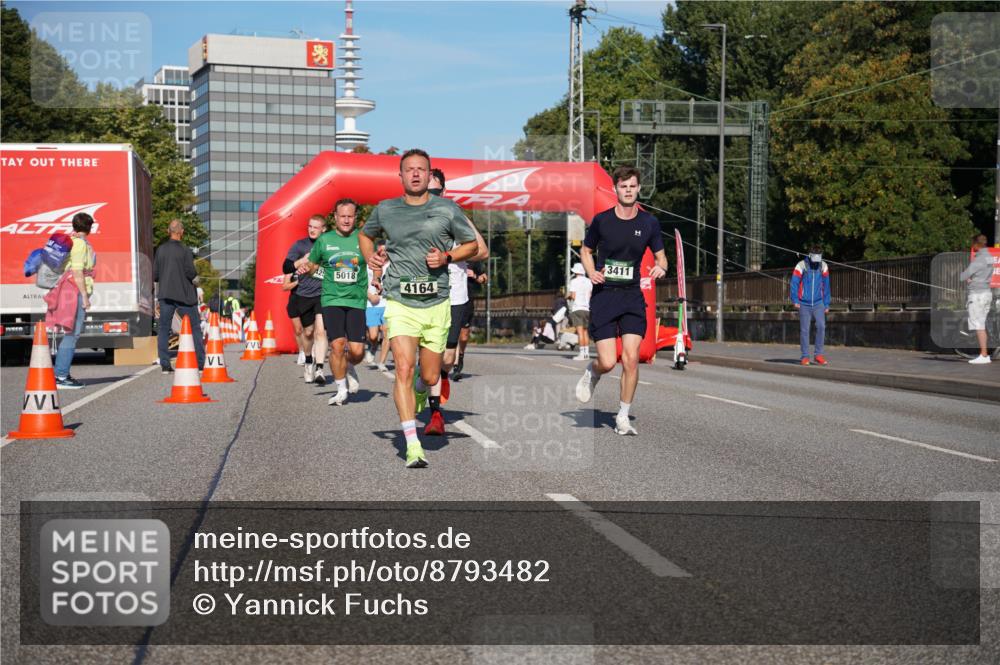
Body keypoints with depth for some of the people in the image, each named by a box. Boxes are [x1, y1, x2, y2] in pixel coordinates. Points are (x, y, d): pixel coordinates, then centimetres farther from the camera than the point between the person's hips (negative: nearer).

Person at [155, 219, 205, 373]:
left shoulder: (160, 250, 3)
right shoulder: (185, 250, -9)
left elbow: (155, 275, 3)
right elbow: (191, 273, -15)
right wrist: (195, 274, 6)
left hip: (165, 295, 3)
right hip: (184, 295, -3)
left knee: (163, 329, 6)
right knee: (194, 328, 6)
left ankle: (165, 365, 0)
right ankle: (200, 362, 5)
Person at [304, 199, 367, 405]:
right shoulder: (324, 240, 6)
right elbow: (313, 264, 18)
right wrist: (305, 268, -4)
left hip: (357, 301, 0)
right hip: (332, 300, 0)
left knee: (357, 351, -7)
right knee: (337, 345, -14)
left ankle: (349, 368, 30)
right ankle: (341, 389, 6)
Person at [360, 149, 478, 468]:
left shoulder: (447, 209, 2)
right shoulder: (384, 210, 6)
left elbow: (472, 244, 12)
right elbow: (366, 235, 26)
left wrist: (447, 257, -6)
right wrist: (370, 256, 6)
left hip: (437, 303, 1)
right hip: (400, 302, -1)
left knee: (430, 376, 8)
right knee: (404, 369, -17)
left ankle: (432, 404, 47)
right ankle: (413, 446, -16)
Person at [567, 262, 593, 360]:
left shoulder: (574, 281, -4)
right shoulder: (589, 281, 10)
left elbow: (573, 296, -9)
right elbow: (591, 294, 8)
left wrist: (568, 297, 11)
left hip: (577, 308, -5)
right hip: (587, 308, 5)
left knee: (580, 331, -9)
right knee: (585, 331, 12)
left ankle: (582, 353, -14)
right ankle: (587, 352, 9)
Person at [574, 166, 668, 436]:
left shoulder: (649, 222, 3)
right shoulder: (601, 220, -2)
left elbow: (661, 256, 13)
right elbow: (585, 251, 12)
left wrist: (660, 267, -10)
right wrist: (591, 272, -7)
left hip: (632, 295, 2)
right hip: (603, 295, -1)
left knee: (631, 358, -9)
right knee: (608, 362, -9)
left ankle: (623, 418, 7)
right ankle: (591, 373, 30)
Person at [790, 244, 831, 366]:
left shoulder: (823, 266, 5)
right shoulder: (801, 266, -7)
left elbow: (826, 286, 11)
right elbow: (794, 283, -9)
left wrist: (826, 304, 9)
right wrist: (795, 300, -19)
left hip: (818, 303, 2)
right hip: (804, 304, -2)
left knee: (821, 326, -12)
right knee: (804, 330, 0)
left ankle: (819, 355, -2)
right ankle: (805, 357, 7)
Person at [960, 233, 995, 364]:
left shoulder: (979, 259, -18)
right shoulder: (989, 257, 11)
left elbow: (963, 276, -17)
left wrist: (965, 277, 5)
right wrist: (969, 278, 6)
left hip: (977, 294, -9)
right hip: (987, 292, 9)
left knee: (978, 325, -7)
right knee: (981, 325, 14)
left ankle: (984, 356, -9)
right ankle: (984, 354, 16)